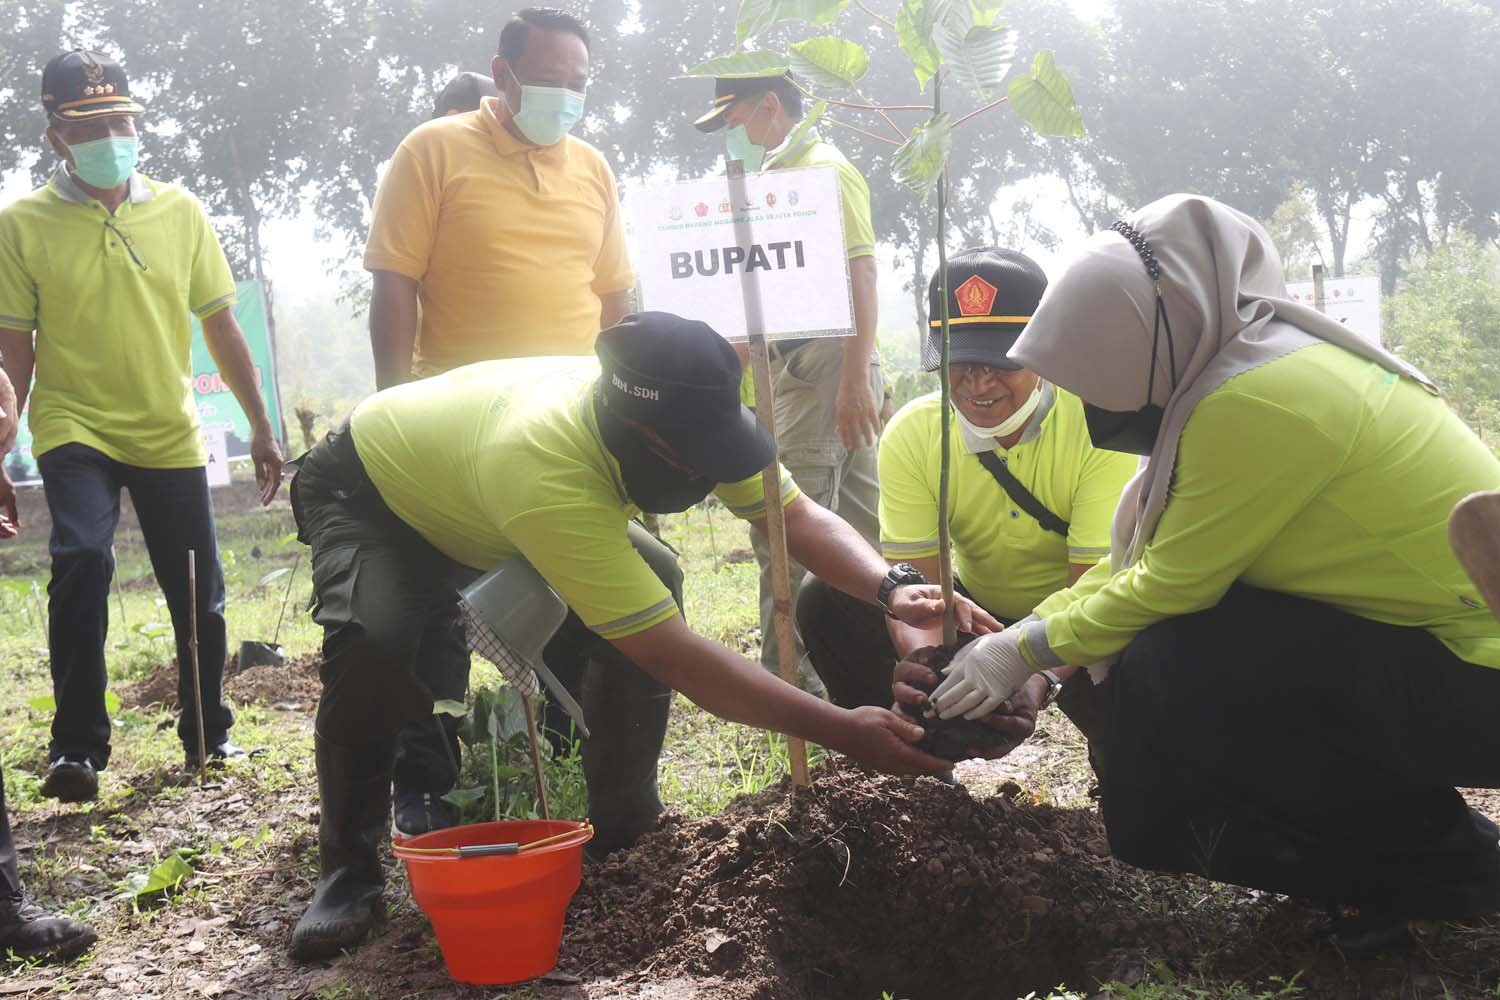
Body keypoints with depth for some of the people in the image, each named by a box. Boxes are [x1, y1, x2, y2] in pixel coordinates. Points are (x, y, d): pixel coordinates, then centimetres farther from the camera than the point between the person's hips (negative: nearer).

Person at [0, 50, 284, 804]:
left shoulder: (180, 211, 2)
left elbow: (219, 325, 7)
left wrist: (260, 427, 7)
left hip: (170, 433, 3)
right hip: (74, 428, -3)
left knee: (199, 595, 7)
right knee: (81, 559, -26)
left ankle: (208, 736, 30)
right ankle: (77, 748, -15)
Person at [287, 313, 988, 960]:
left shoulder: (679, 424, -27)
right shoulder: (545, 467, -47)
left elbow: (799, 517, -18)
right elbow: (677, 659, -46)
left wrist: (895, 592, -38)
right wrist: (843, 731, -46)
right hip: (365, 492, -6)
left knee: (653, 582, -14)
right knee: (374, 642, -36)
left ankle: (625, 827, 1)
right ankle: (349, 870, -14)